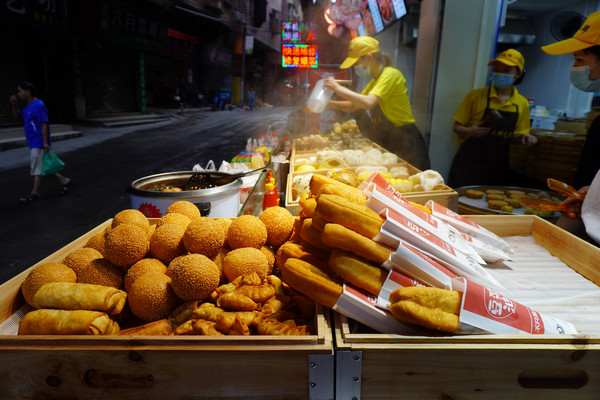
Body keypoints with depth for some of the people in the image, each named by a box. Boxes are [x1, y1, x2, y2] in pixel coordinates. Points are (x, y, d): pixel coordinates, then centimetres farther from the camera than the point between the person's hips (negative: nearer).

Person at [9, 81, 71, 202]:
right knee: (42, 167, 13)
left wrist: (45, 142, -22)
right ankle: (63, 180, 19)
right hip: (33, 143, 10)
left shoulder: (38, 105, -15)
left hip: (39, 143, -10)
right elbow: (16, 116, 27)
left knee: (37, 167, -1)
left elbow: (44, 124, -19)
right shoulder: (27, 107, 14)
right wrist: (14, 105, 10)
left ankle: (35, 193, 7)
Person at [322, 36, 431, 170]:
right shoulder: (374, 82, 16)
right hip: (387, 143, 9)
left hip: (405, 143, -9)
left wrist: (338, 88, -19)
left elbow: (368, 103, -28)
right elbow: (353, 105, 20)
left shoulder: (391, 74, -14)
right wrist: (326, 103, 7)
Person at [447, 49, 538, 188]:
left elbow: (516, 135, 16)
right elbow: (457, 127, -1)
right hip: (469, 162, -3)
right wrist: (470, 131, -20)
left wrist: (523, 138, -5)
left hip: (498, 166, 3)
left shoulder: (522, 104, 6)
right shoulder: (476, 96, -4)